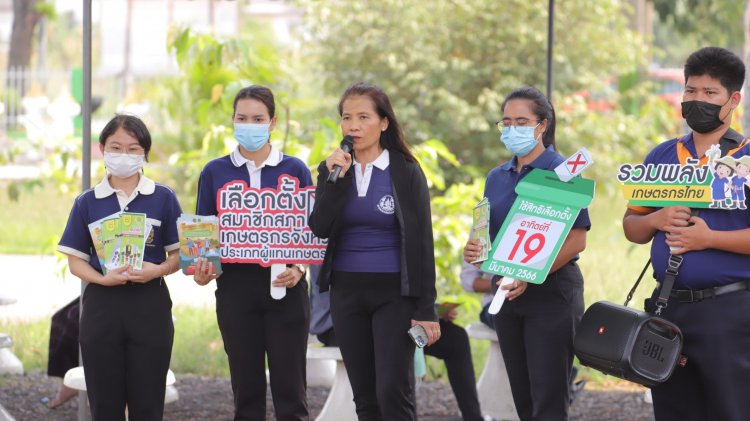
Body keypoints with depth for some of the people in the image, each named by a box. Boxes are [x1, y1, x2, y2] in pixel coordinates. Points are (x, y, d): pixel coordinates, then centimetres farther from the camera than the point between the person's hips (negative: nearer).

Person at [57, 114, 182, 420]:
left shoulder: (163, 199, 3)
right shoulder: (87, 203, 5)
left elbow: (178, 254, 5)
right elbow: (75, 260, 4)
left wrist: (157, 270, -17)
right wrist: (103, 279, -16)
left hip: (149, 305, -1)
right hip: (102, 304, 1)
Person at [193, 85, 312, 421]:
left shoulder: (295, 170, 4)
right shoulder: (215, 173, 7)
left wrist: (298, 269, -14)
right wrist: (202, 267, -11)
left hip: (285, 286, -1)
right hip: (235, 286, 1)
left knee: (289, 389, -3)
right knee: (246, 391, 4)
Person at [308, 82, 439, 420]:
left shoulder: (406, 173, -3)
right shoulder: (331, 170, 6)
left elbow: (422, 244, -4)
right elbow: (319, 229, -7)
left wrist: (426, 309, -9)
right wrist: (337, 179, -16)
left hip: (394, 293, -4)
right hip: (346, 292, 4)